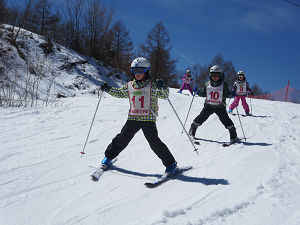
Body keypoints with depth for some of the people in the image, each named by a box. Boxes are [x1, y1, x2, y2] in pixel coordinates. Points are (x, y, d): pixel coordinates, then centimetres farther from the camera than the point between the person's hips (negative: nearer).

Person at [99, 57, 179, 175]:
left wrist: (164, 87, -30)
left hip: (148, 119, -4)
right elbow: (119, 93, 26)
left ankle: (170, 163, 1)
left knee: (155, 143, -10)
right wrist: (108, 89, 13)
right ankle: (109, 156, 30)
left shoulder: (152, 86, -2)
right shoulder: (129, 86, 11)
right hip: (133, 118, 4)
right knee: (122, 139, 8)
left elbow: (164, 95, -9)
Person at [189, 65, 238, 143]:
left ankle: (233, 136, 2)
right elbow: (203, 93, 14)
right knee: (201, 117, -4)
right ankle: (192, 131, 15)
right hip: (208, 105, 2)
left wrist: (231, 94, -20)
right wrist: (198, 91, -2)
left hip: (220, 107, -2)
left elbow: (227, 94, 1)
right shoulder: (207, 84, 5)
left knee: (225, 119, -11)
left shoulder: (223, 84, -2)